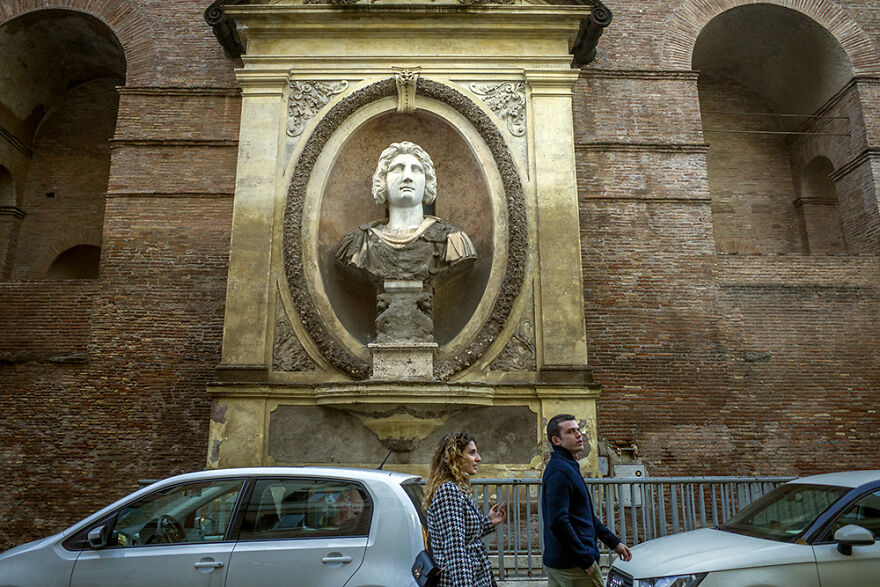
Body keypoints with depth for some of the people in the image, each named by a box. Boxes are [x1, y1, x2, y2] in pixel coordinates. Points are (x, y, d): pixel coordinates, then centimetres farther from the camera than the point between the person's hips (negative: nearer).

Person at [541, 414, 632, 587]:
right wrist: (586, 559, -19)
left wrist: (613, 542, 22)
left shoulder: (569, 467, 16)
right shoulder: (560, 471, -18)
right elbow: (558, 521, -25)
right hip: (573, 564, -10)